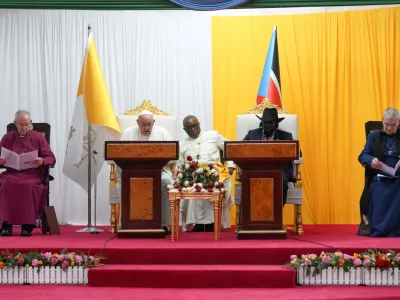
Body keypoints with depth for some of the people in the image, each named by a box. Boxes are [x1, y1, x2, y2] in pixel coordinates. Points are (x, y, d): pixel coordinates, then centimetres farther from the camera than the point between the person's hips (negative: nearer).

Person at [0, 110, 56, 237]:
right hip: (12, 173, 1)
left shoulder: (38, 137, 11)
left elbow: (51, 158, 5)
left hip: (33, 174, -1)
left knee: (29, 185, -36)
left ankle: (27, 225, -29)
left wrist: (42, 161, -16)